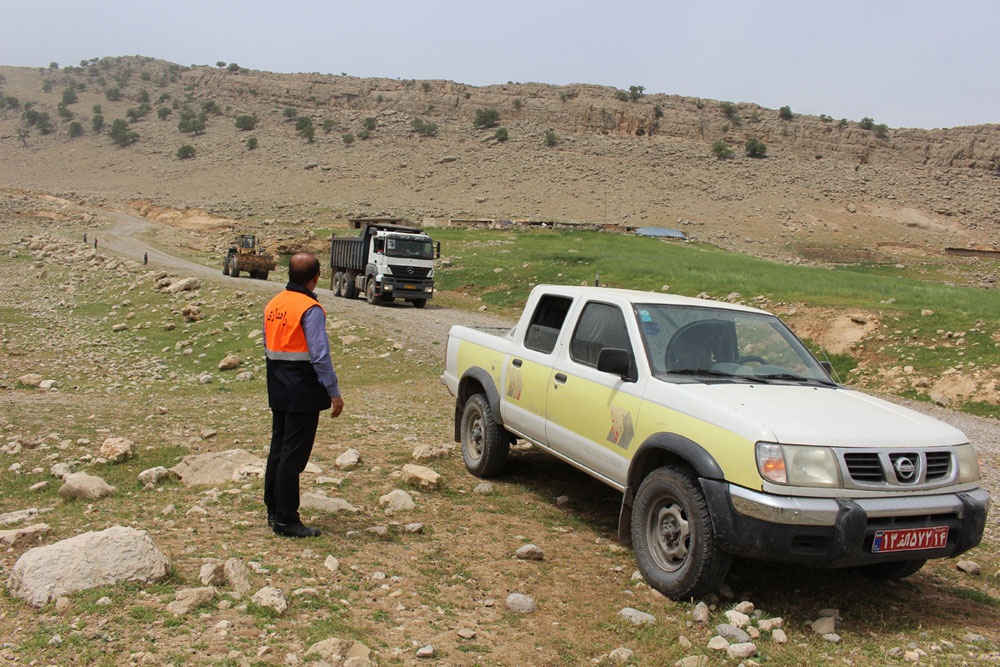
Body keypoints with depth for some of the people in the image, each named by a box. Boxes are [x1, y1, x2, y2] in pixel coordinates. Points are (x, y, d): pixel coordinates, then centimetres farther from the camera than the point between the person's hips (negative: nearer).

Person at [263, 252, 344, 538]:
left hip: (278, 391, 8)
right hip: (303, 392, -8)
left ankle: (274, 511, 26)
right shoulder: (311, 309, -16)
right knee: (294, 455, -2)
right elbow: (320, 355, -19)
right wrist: (334, 393, -14)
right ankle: (285, 519, 4)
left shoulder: (273, 304, 9)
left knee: (278, 449, 16)